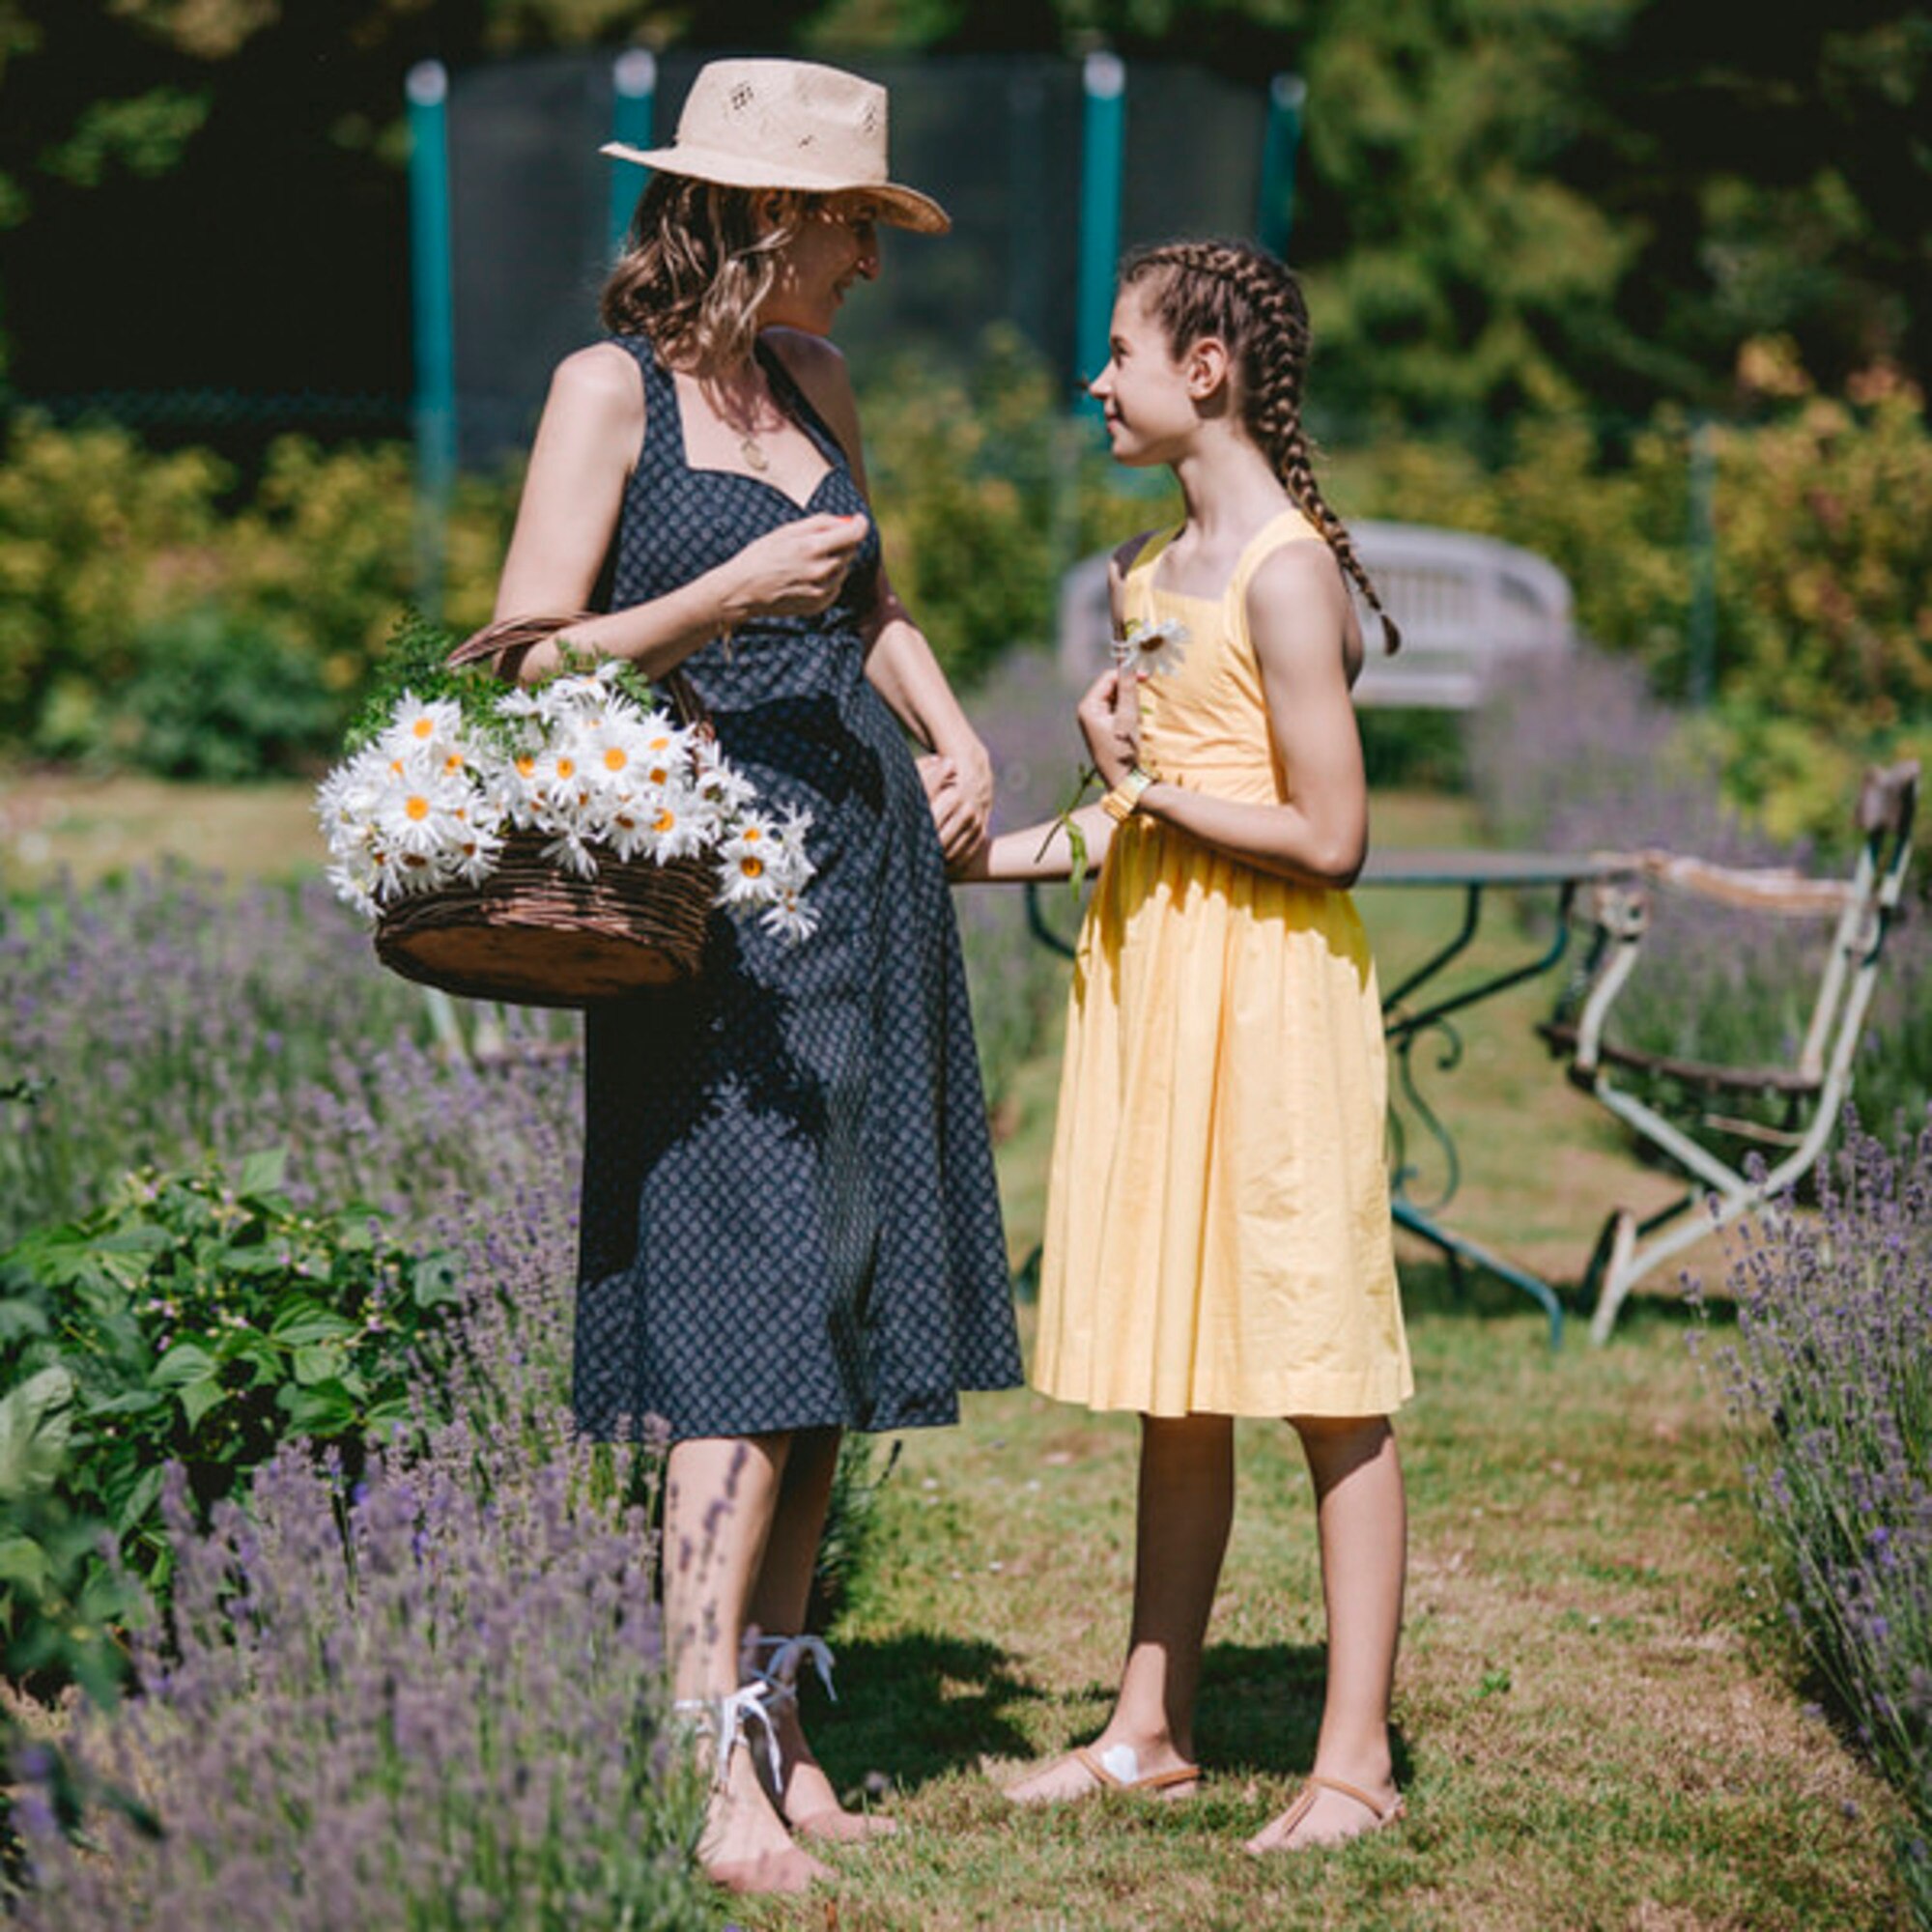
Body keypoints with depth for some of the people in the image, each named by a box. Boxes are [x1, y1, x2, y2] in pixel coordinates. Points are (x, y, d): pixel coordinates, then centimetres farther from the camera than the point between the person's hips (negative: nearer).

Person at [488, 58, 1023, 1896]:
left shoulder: (814, 381, 16)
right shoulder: (611, 387, -3)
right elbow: (525, 661, -8)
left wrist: (953, 734, 12)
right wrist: (724, 599, -19)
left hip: (866, 878, 7)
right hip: (712, 895, -7)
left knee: (841, 1327, 6)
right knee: (748, 1327, -13)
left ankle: (778, 1720, 13)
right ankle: (719, 1778, -14)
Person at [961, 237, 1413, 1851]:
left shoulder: (1287, 575, -14)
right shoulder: (1152, 574, 14)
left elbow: (1329, 836, -17)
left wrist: (1153, 790, -11)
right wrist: (980, 856, 19)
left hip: (1271, 993, -9)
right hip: (1152, 985, 9)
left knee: (1321, 1377, -3)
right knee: (1177, 1381, 13)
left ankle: (1357, 1759, 2)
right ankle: (1152, 1729, 21)